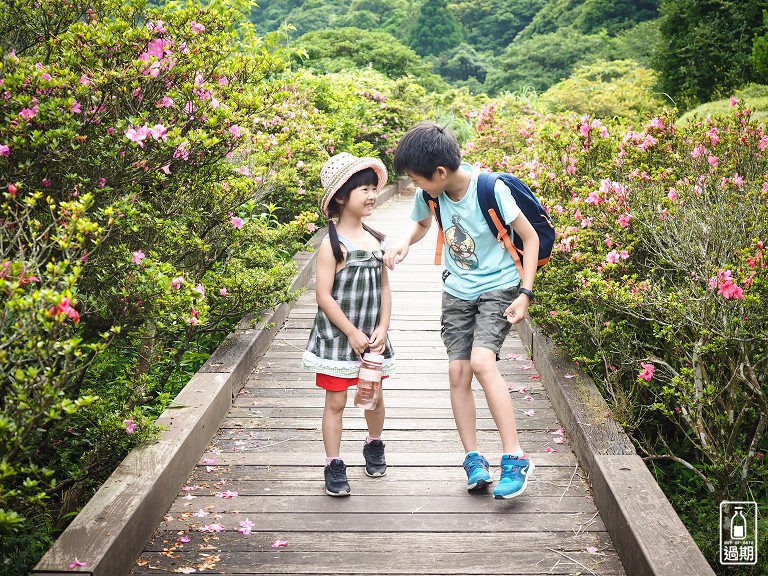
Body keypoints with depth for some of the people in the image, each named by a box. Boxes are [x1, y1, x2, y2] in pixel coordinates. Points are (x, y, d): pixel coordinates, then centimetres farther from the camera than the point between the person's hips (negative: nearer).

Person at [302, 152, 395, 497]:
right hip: (338, 336, -5)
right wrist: (352, 333, -15)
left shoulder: (377, 240, 4)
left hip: (372, 336, 6)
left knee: (374, 396, 17)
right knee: (336, 401, 2)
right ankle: (334, 467, 12)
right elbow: (324, 296, -16)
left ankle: (374, 446, 42)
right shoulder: (333, 243, -14)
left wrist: (382, 329, -4)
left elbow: (384, 288, 8)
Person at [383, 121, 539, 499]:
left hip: (498, 287, -5)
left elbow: (530, 238, -12)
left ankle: (515, 457, -15)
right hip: (457, 291, 6)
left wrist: (525, 293, -17)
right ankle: (473, 458, 11)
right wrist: (405, 242, -6)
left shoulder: (490, 189, -22)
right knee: (457, 371, -3)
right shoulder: (430, 193, -7)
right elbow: (422, 222, 17)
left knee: (481, 361, -23)